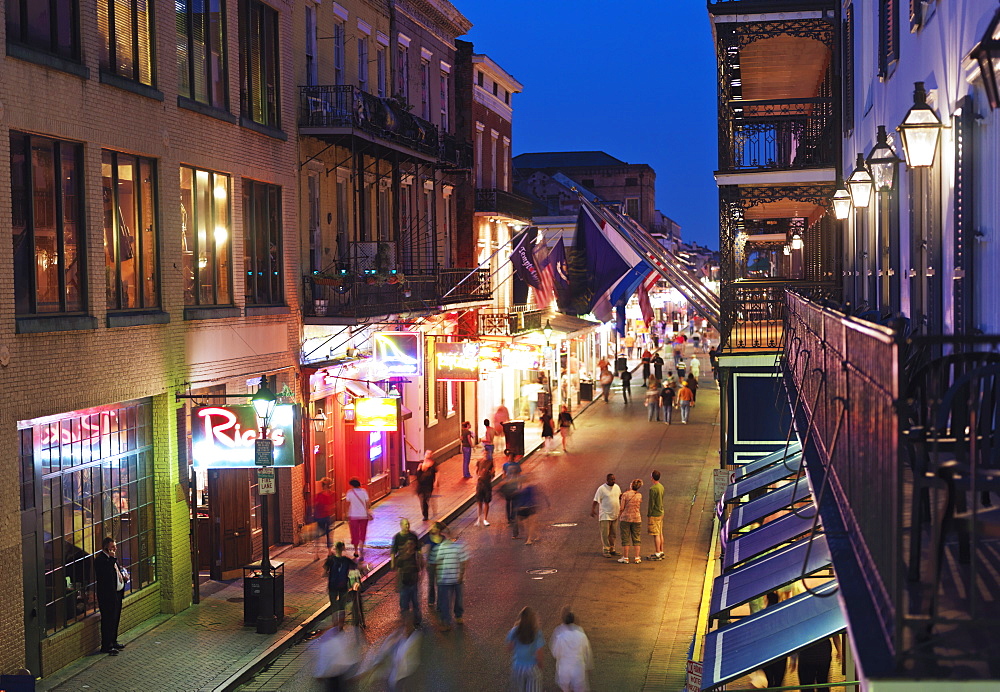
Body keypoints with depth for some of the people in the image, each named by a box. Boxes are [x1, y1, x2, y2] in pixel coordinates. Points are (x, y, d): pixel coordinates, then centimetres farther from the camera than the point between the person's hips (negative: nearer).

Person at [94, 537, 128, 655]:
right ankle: (106, 646, 4)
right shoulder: (100, 560, -18)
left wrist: (124, 575, 5)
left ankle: (113, 642, 29)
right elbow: (108, 573, -31)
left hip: (117, 593, 10)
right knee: (108, 620, -3)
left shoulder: (112, 558, 11)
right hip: (107, 595, -9)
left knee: (115, 619, 17)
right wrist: (112, 558, -29)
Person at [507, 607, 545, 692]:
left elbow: (509, 647, -7)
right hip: (532, 667, -3)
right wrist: (540, 666, -1)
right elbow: (538, 654, -22)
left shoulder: (515, 631, -21)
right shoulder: (537, 633, -27)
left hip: (517, 665, 3)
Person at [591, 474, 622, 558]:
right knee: (605, 533, -5)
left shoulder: (617, 487, 8)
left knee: (613, 533, 12)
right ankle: (606, 550, 1)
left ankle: (612, 549, 21)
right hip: (605, 515, -6)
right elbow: (596, 500, -10)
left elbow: (620, 496, 23)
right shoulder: (601, 489, -11)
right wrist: (593, 509, -18)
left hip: (615, 515, 6)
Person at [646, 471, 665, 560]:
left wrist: (648, 515, -12)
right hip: (661, 512, 9)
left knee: (656, 534, -5)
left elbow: (651, 503, -18)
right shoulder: (661, 487, 8)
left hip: (654, 514, -9)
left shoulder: (653, 489, -19)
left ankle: (657, 554, -2)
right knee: (660, 533, 15)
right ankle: (661, 552, 22)